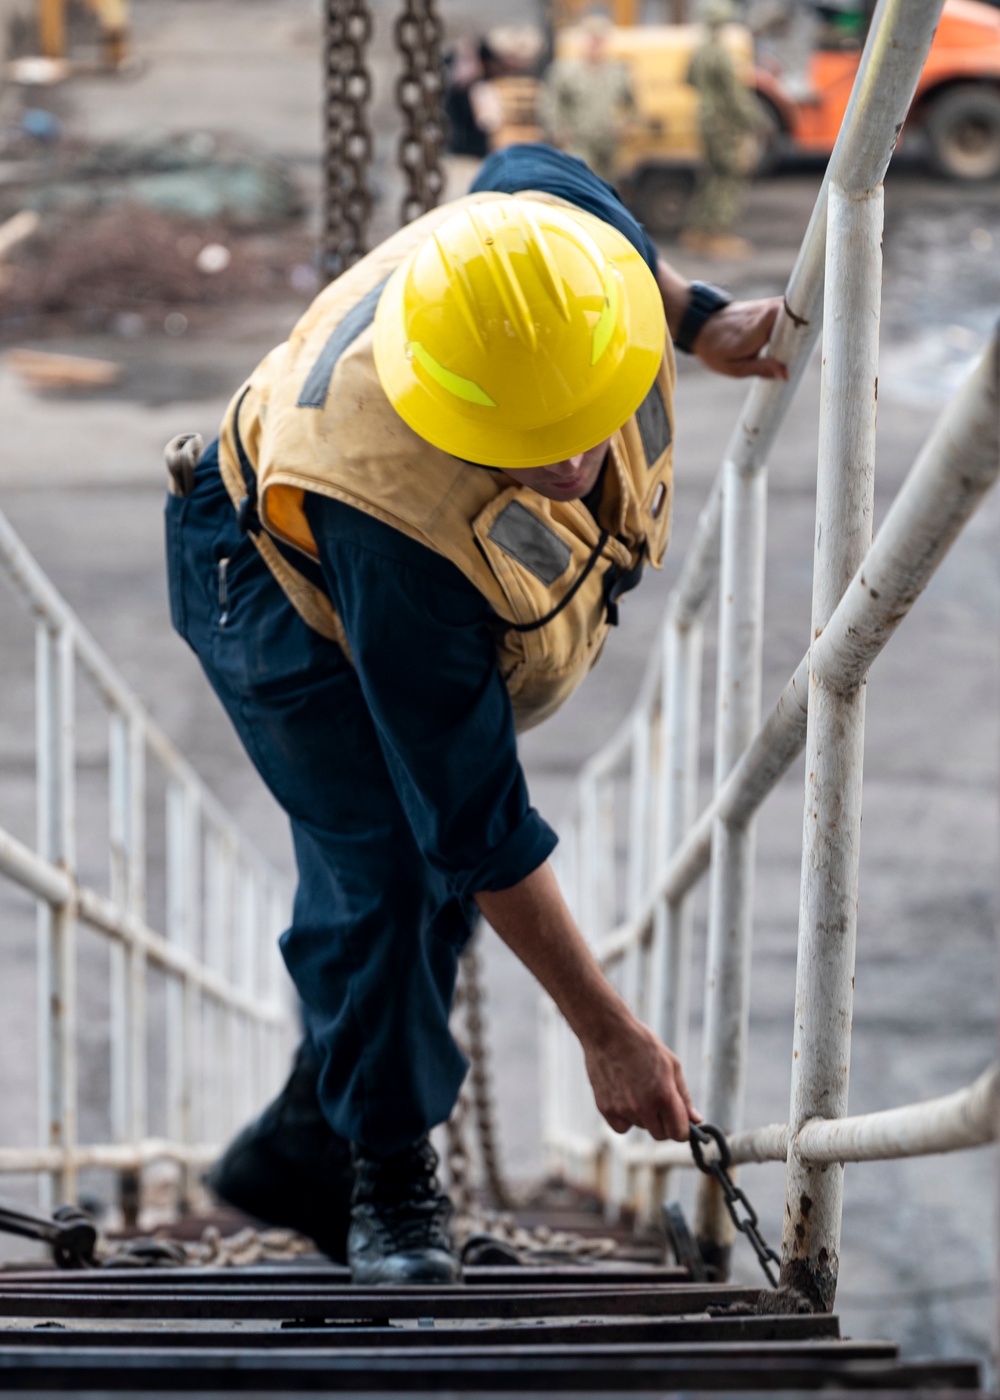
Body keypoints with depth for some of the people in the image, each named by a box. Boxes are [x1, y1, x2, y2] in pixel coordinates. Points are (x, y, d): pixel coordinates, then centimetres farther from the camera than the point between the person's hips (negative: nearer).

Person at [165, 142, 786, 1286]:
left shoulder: (547, 231, -35)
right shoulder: (396, 520, -48)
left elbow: (533, 170, -4)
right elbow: (479, 824, -39)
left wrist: (698, 320, -11)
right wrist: (606, 1033, -34)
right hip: (279, 592, -7)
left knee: (429, 872, 6)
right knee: (387, 858, -20)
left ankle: (303, 1147, 25)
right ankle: (388, 1171, 2)